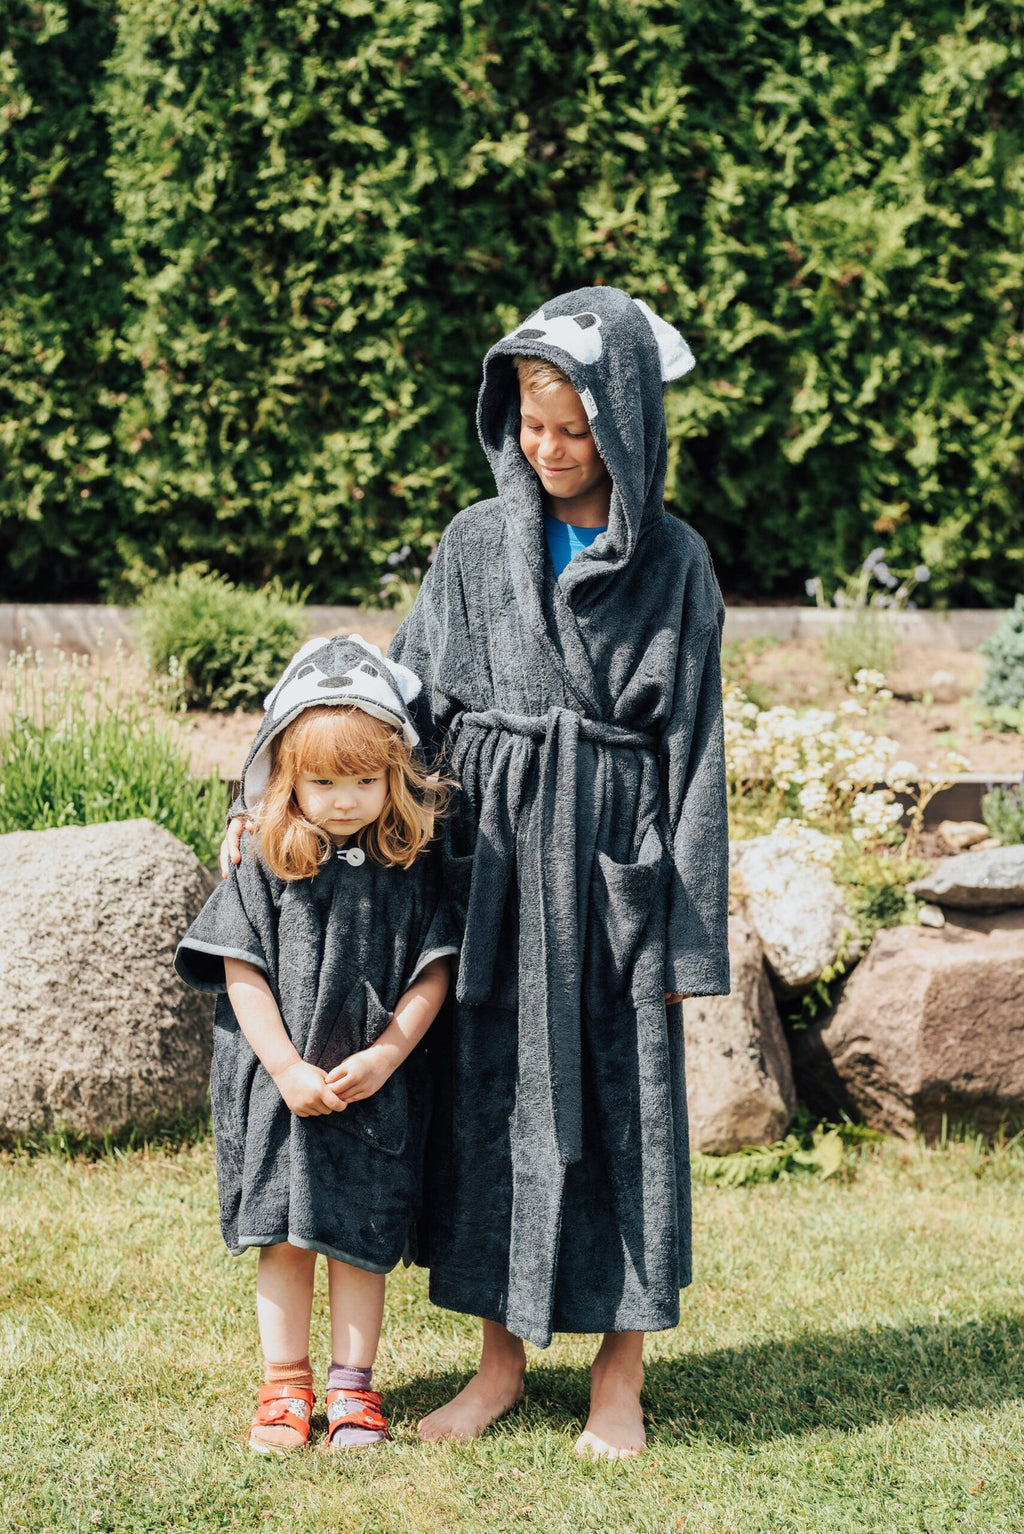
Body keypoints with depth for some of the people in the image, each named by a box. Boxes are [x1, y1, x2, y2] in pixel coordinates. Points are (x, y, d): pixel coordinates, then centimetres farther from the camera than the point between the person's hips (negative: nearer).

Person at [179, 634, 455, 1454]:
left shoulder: (412, 866, -4)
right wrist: (287, 1068, -11)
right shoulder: (267, 864, -5)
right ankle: (285, 1386, 18)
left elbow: (431, 975, -3)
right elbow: (242, 971, -5)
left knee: (359, 1238, 6)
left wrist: (383, 1057, -13)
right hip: (279, 1084, 0)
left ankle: (353, 1386, 17)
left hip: (376, 1087, 0)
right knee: (282, 1237, 7)